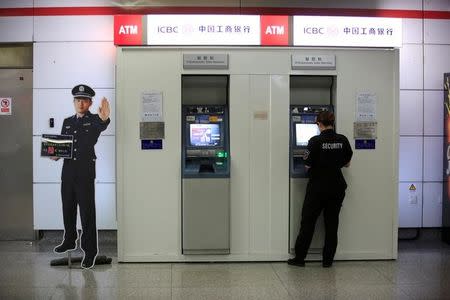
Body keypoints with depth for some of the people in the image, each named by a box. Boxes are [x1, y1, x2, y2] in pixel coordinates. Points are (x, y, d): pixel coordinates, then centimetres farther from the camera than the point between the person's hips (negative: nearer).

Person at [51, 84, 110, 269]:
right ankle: (70, 241, 36)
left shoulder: (94, 120, -1)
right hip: (68, 170, 6)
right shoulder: (67, 122, 16)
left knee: (87, 212, -6)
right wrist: (56, 154, -1)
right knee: (68, 209, 17)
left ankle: (90, 252, 0)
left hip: (85, 172, -6)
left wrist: (105, 119, -51)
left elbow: (102, 127, -26)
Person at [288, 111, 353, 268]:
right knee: (332, 223, 11)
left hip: (317, 188, -4)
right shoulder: (343, 140, -2)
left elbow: (307, 166, -10)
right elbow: (347, 163, 8)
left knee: (308, 222, 7)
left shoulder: (315, 141, -15)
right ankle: (328, 260, 15)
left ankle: (299, 258, 13)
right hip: (337, 187, 4)